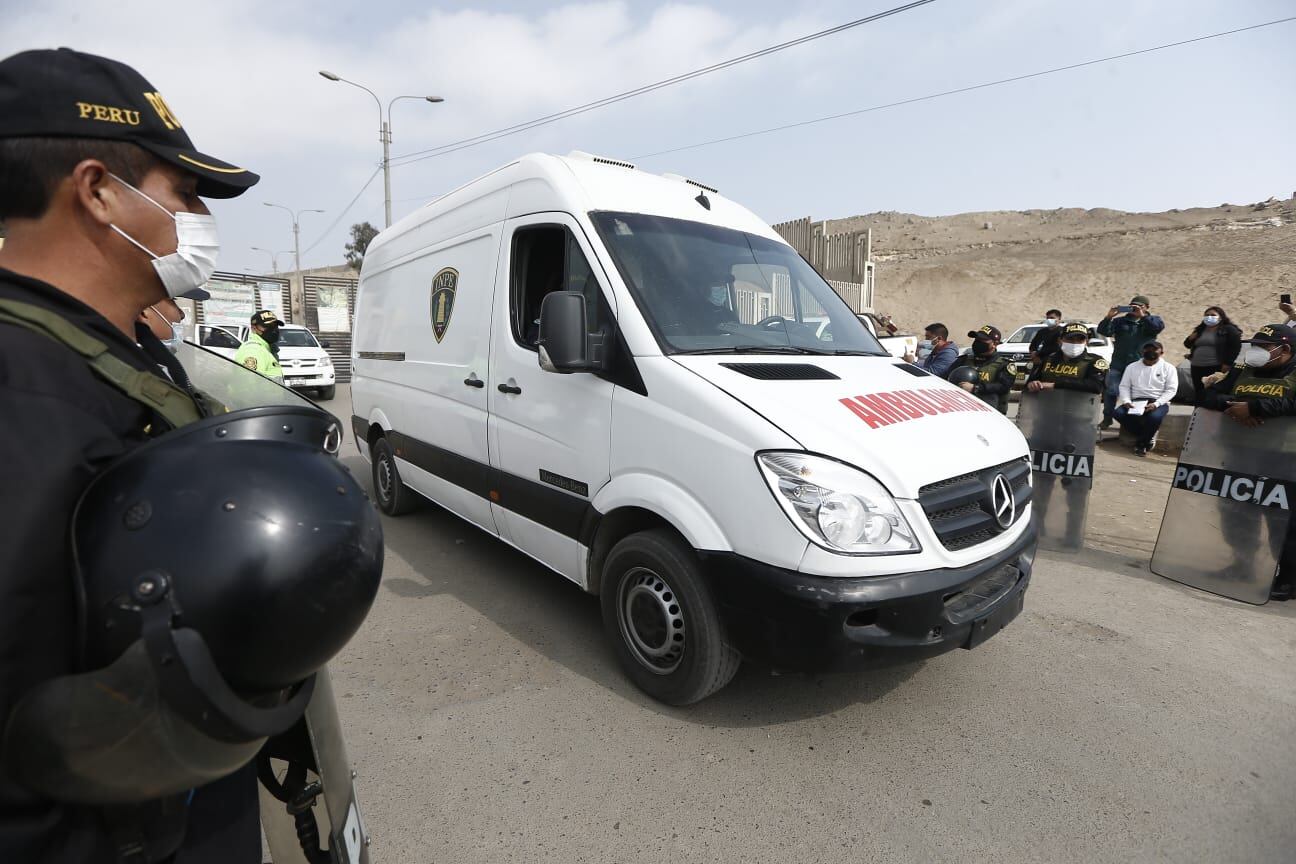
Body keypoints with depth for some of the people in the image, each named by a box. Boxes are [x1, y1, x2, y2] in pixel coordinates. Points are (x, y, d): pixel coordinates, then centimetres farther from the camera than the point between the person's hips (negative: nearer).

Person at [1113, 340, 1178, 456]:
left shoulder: (1168, 368, 6)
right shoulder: (1132, 367, 14)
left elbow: (1171, 390, -2)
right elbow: (1124, 386, 9)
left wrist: (1156, 404, -18)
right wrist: (1127, 401, -11)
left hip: (1158, 402, -3)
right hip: (1136, 401, 3)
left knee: (1155, 417, -37)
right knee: (1119, 413, -28)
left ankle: (1141, 443, -10)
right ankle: (1148, 437, -7)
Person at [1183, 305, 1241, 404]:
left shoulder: (1228, 330, 1)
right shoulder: (1200, 330, 17)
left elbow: (1236, 347, -6)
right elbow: (1187, 345, 22)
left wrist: (1227, 363, -13)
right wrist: (1190, 339, 0)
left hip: (1217, 368, -5)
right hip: (1197, 367, 5)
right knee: (1198, 394, 8)